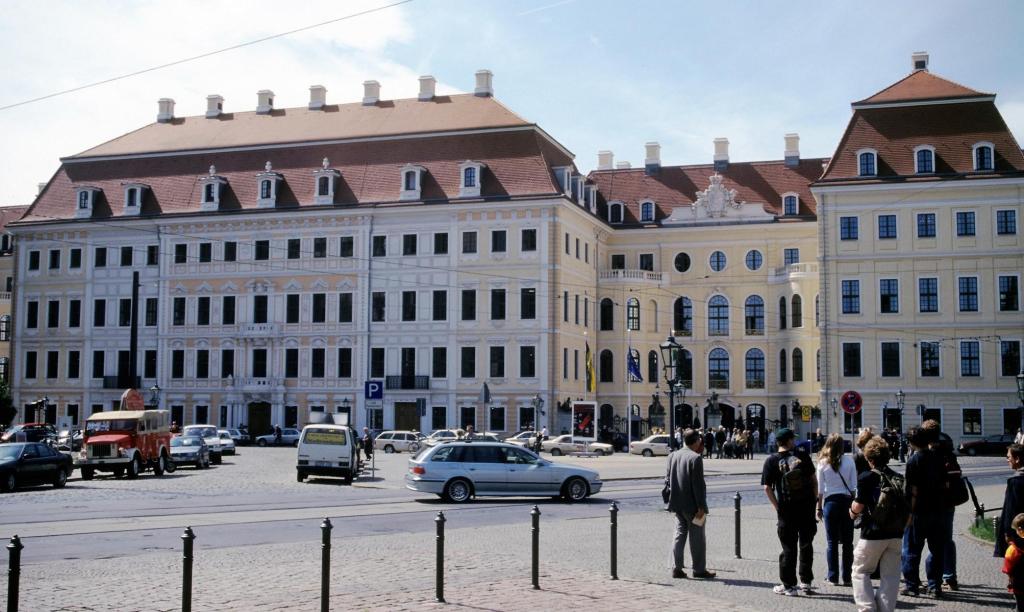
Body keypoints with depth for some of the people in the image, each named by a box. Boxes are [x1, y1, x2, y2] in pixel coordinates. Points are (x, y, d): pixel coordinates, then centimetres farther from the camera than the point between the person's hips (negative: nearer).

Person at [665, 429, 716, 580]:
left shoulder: (672, 456, 5)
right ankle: (699, 570, 12)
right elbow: (698, 484, -18)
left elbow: (668, 479, 9)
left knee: (680, 534, 12)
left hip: (677, 503, 6)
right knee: (697, 537, 5)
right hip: (691, 505, -6)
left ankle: (677, 568, 11)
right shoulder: (696, 458, -17)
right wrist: (701, 506, -15)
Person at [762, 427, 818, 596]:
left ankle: (789, 585, 9)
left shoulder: (772, 460, -4)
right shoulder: (802, 455, 0)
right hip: (807, 506, 2)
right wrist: (814, 499, 12)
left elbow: (767, 488, -8)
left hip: (787, 509, -2)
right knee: (806, 544, 15)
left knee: (789, 547, 6)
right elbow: (814, 479, 3)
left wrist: (777, 507, -1)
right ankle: (806, 582, 21)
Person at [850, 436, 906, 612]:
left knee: (860, 571, 10)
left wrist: (853, 510, 9)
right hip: (895, 534, 4)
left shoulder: (866, 478, -11)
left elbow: (858, 507, -12)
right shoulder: (899, 479, 5)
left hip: (872, 534, -4)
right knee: (890, 575, 10)